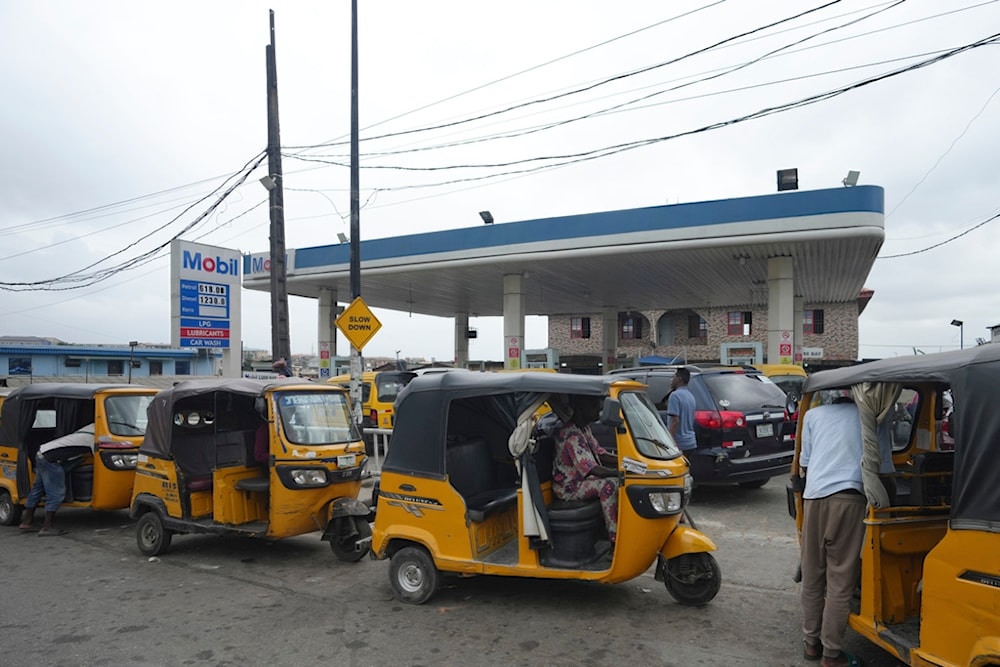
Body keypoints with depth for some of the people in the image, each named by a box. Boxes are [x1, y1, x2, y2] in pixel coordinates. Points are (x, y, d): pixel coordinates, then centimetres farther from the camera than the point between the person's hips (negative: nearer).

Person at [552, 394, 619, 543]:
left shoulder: (584, 428, 6)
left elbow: (599, 454, 10)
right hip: (568, 486, -10)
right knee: (609, 484, -28)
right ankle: (615, 537, -24)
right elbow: (593, 469, -31)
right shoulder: (571, 435, -26)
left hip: (581, 479, 10)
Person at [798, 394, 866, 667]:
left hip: (815, 497, 2)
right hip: (849, 498, -2)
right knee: (840, 581, 2)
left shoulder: (813, 414, 18)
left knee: (812, 576, 12)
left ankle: (812, 642, 22)